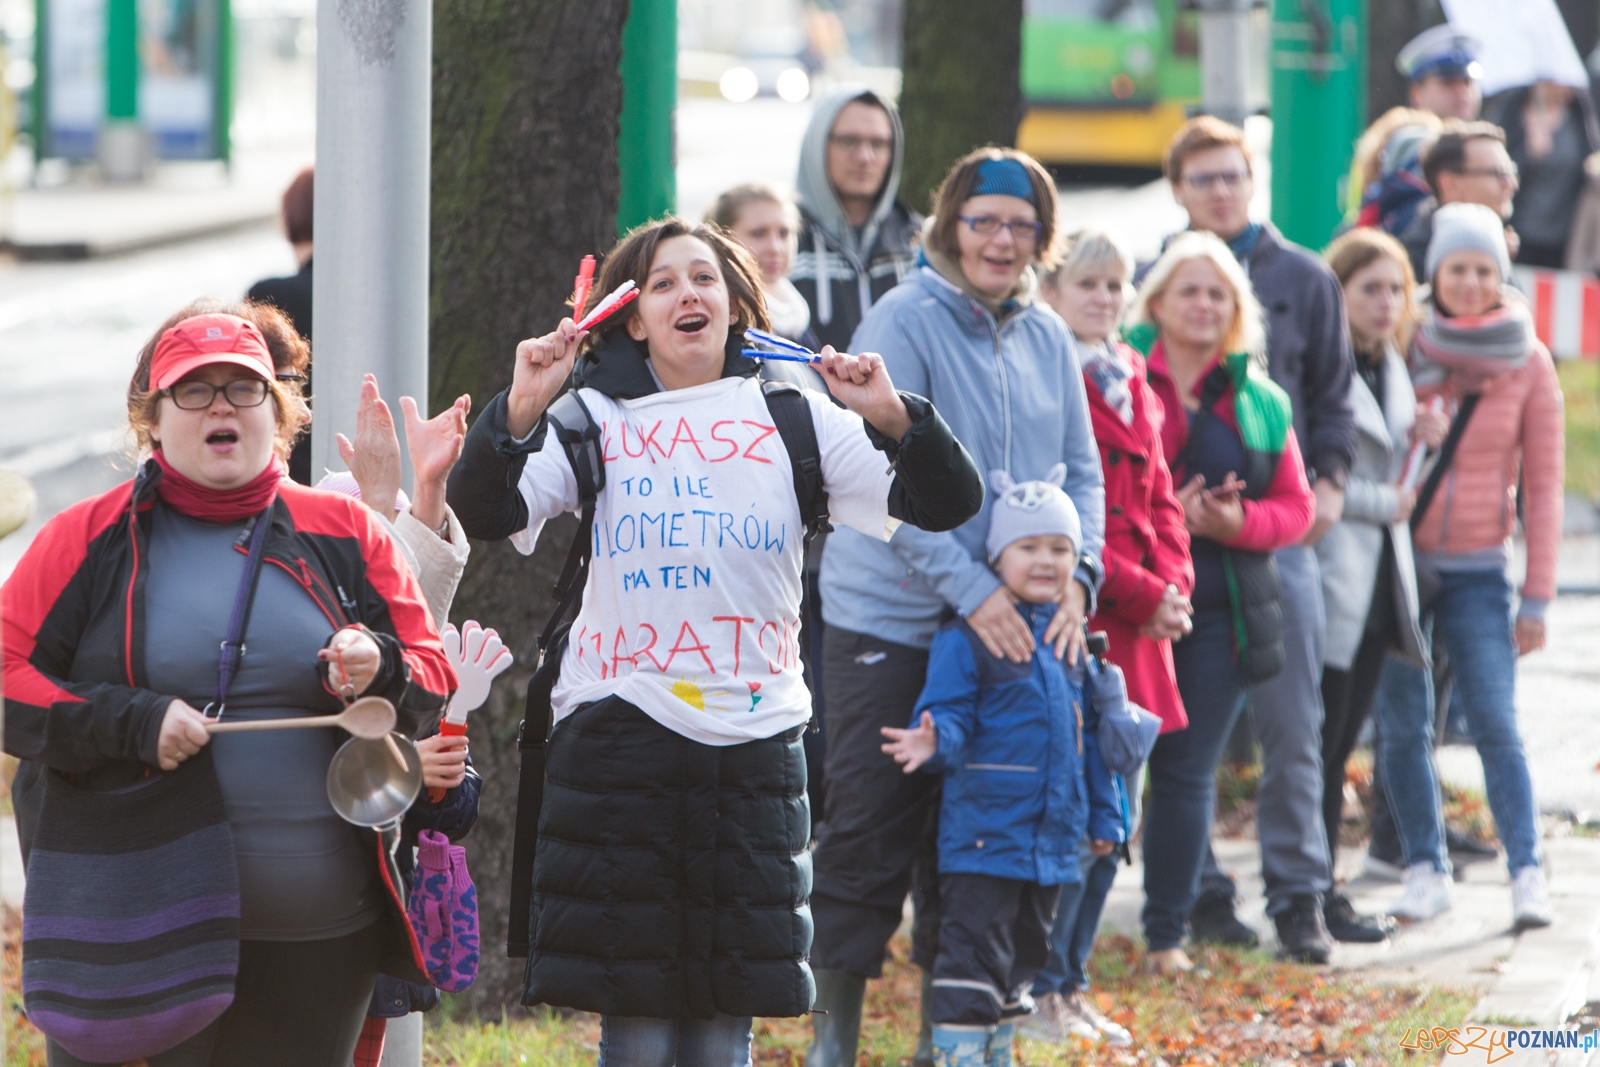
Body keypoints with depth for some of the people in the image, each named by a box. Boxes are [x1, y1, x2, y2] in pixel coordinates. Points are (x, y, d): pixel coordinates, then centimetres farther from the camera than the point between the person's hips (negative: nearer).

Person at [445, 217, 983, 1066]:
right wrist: (520, 413, -22)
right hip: (621, 735, -2)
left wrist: (892, 418, -13)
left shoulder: (793, 417, 9)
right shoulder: (595, 419, 5)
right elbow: (485, 515, -8)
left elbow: (947, 504, 4)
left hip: (754, 741, 2)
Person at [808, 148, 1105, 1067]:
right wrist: (972, 590, -24)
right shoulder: (903, 324, -12)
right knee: (872, 827, -2)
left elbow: (1081, 470, 9)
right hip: (890, 619, -5)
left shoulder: (1047, 337, 7)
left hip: (1007, 625, 5)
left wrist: (1077, 575, -10)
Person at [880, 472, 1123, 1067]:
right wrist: (933, 742, -37)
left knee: (1022, 956, 17)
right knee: (974, 953, -8)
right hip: (985, 833, -7)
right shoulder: (965, 639, -10)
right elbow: (947, 715, -14)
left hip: (1052, 840, 7)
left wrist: (1104, 815, 20)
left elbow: (1086, 735, 19)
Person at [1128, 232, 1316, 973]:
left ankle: (1168, 933, 13)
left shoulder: (1259, 402, 11)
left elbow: (1296, 508, 13)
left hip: (1220, 612, 3)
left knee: (1188, 772, 4)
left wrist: (1238, 521, -8)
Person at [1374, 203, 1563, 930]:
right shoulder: (1403, 349, -2)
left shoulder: (1527, 363, -1)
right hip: (1398, 561, 1)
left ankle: (1527, 873, -7)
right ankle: (1426, 869, 12)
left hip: (1477, 569, -1)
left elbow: (1541, 483, 2)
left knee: (1495, 725, -11)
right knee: (1403, 726, 1)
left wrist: (1537, 596, 0)